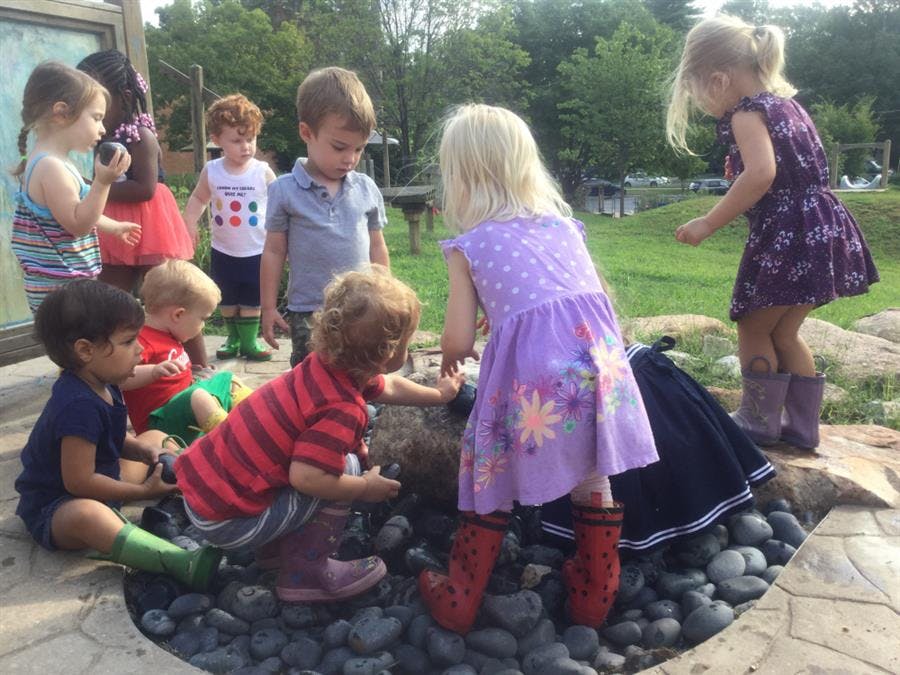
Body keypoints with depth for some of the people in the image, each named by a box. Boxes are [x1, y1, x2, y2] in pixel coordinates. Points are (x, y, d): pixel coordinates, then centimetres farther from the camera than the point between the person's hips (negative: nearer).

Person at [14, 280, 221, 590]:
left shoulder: (103, 385, -2)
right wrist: (144, 491, -21)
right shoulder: (79, 405, -31)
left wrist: (146, 452, -7)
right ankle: (184, 563, -60)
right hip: (54, 507, -11)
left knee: (156, 438, 19)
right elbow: (79, 483, -30)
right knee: (86, 514, -45)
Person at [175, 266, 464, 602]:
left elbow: (387, 386, 20)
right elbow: (305, 478, -33)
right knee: (347, 466, -11)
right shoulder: (343, 409, -25)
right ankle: (305, 572, 2)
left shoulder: (325, 364, 2)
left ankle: (274, 548, 28)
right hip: (226, 521, -8)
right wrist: (365, 488, -15)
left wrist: (438, 394, 33)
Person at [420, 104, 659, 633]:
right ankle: (595, 594, 36)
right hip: (597, 357, 4)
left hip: (530, 368, -4)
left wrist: (450, 356, 27)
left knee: (491, 473, 16)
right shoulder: (563, 223, 20)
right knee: (591, 479, 21)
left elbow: (459, 341, 4)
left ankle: (460, 600, 29)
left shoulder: (467, 245, 7)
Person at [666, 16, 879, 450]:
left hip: (787, 237, -9)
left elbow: (761, 174, -28)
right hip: (821, 231, 9)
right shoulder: (786, 104, 17)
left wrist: (709, 223, -25)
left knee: (753, 329, 6)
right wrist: (742, 167, 21)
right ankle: (803, 425, 23)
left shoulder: (746, 114, -11)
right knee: (784, 333, 17)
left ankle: (760, 421, 16)